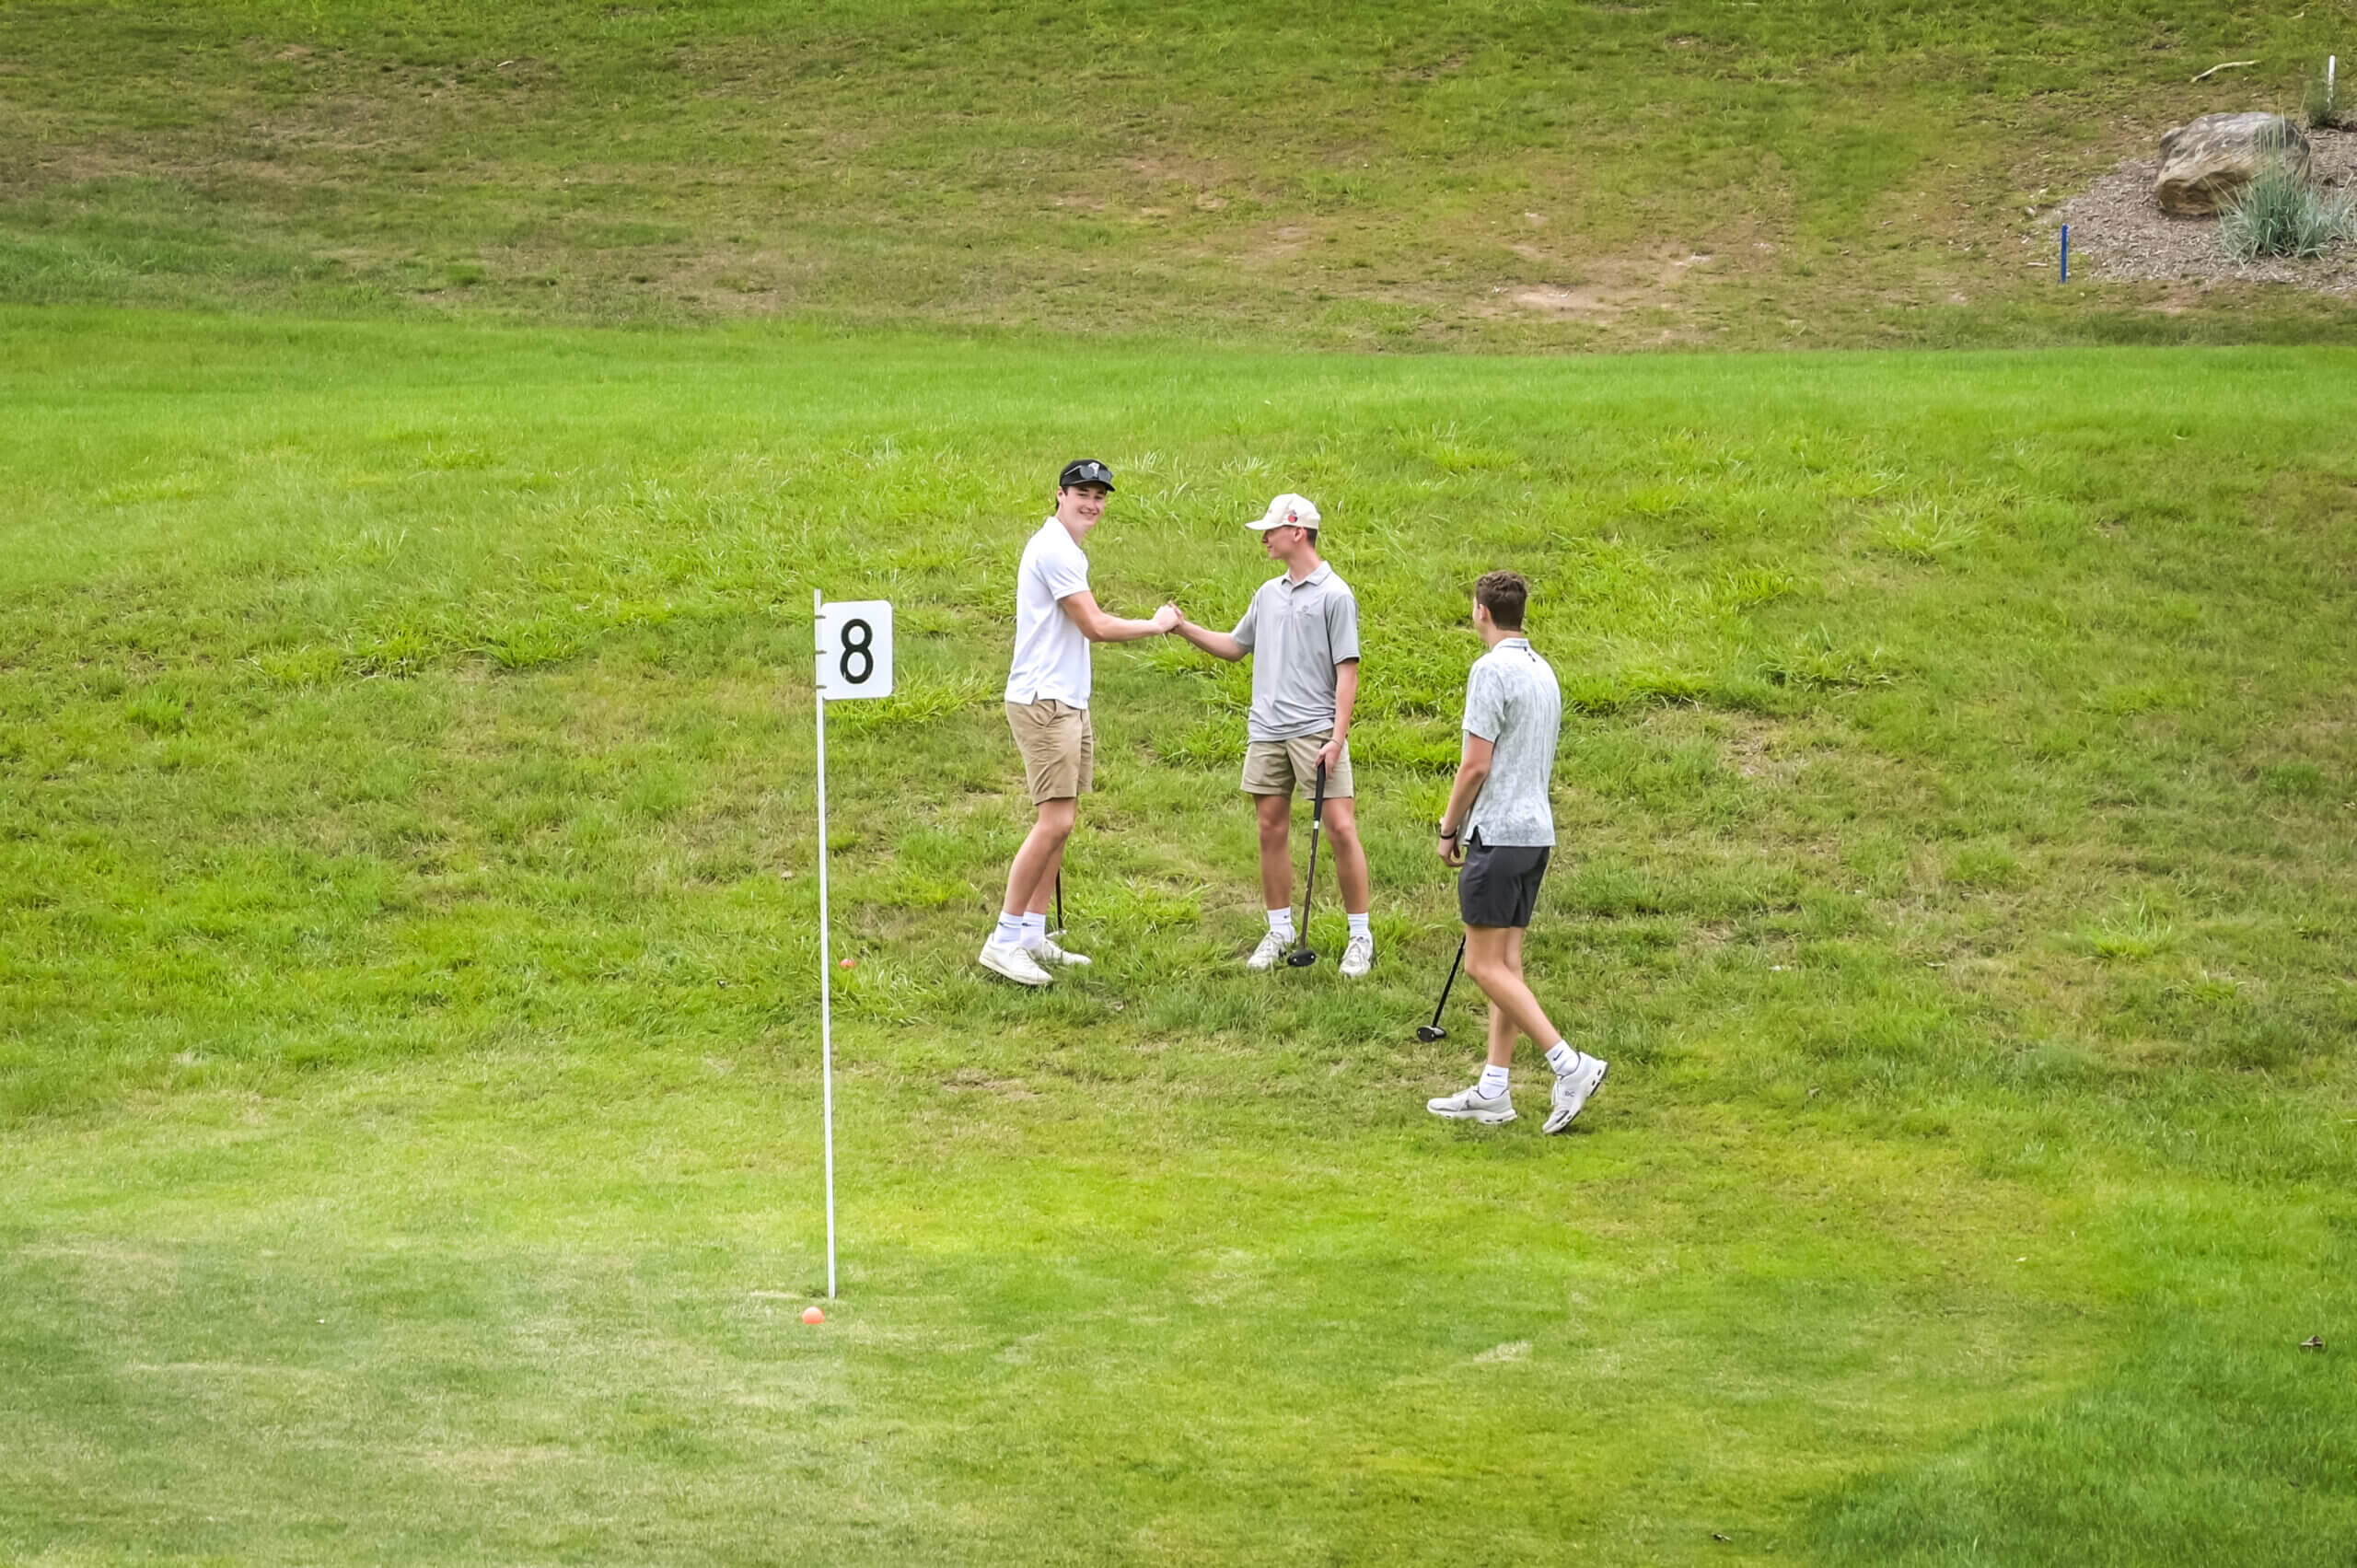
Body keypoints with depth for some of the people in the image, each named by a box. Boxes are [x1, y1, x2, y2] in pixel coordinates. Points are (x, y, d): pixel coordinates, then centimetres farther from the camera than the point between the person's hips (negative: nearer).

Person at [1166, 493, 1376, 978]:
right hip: (1266, 731, 7)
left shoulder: (1335, 596, -5)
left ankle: (1361, 936, -2)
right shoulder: (1269, 594, 15)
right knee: (1272, 829, 7)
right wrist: (1185, 628, 17)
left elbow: (1347, 672, -8)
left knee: (1340, 828, -9)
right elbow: (1236, 646, 29)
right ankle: (1280, 930, 18)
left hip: (1316, 731, -7)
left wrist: (1338, 737, -15)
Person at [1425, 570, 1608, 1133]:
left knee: (1486, 966, -7)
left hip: (1498, 833, -9)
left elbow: (1476, 765, -17)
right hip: (1537, 831, 9)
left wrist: (1449, 830, -5)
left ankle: (1569, 1064, -14)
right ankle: (1493, 1090, 10)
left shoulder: (1491, 670, -15)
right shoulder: (1543, 671, 14)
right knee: (1506, 962, 9)